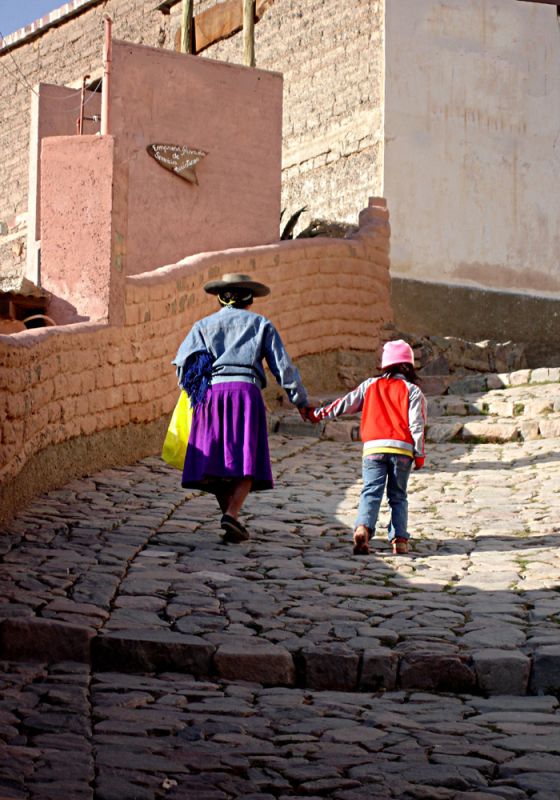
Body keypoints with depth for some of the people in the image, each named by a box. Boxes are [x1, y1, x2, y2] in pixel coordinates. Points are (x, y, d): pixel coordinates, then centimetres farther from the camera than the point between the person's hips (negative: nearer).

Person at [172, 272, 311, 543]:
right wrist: (301, 401, 17)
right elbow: (283, 366, 11)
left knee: (216, 463, 5)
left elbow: (183, 362, 4)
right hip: (245, 391, -2)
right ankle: (231, 514, -25)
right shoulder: (260, 324, 18)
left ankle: (230, 517, -1)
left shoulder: (204, 325, 20)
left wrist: (195, 393, 16)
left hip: (210, 391, 2)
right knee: (245, 462, -6)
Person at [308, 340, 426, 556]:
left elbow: (344, 404, 16)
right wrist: (419, 453, 4)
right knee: (398, 496, 11)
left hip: (373, 448, 0)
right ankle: (399, 538, -1)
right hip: (402, 449, 0)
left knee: (371, 492, -5)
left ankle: (363, 528, -29)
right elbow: (417, 424, 0)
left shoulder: (370, 386, 14)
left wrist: (318, 414, 26)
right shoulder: (412, 390, 8)